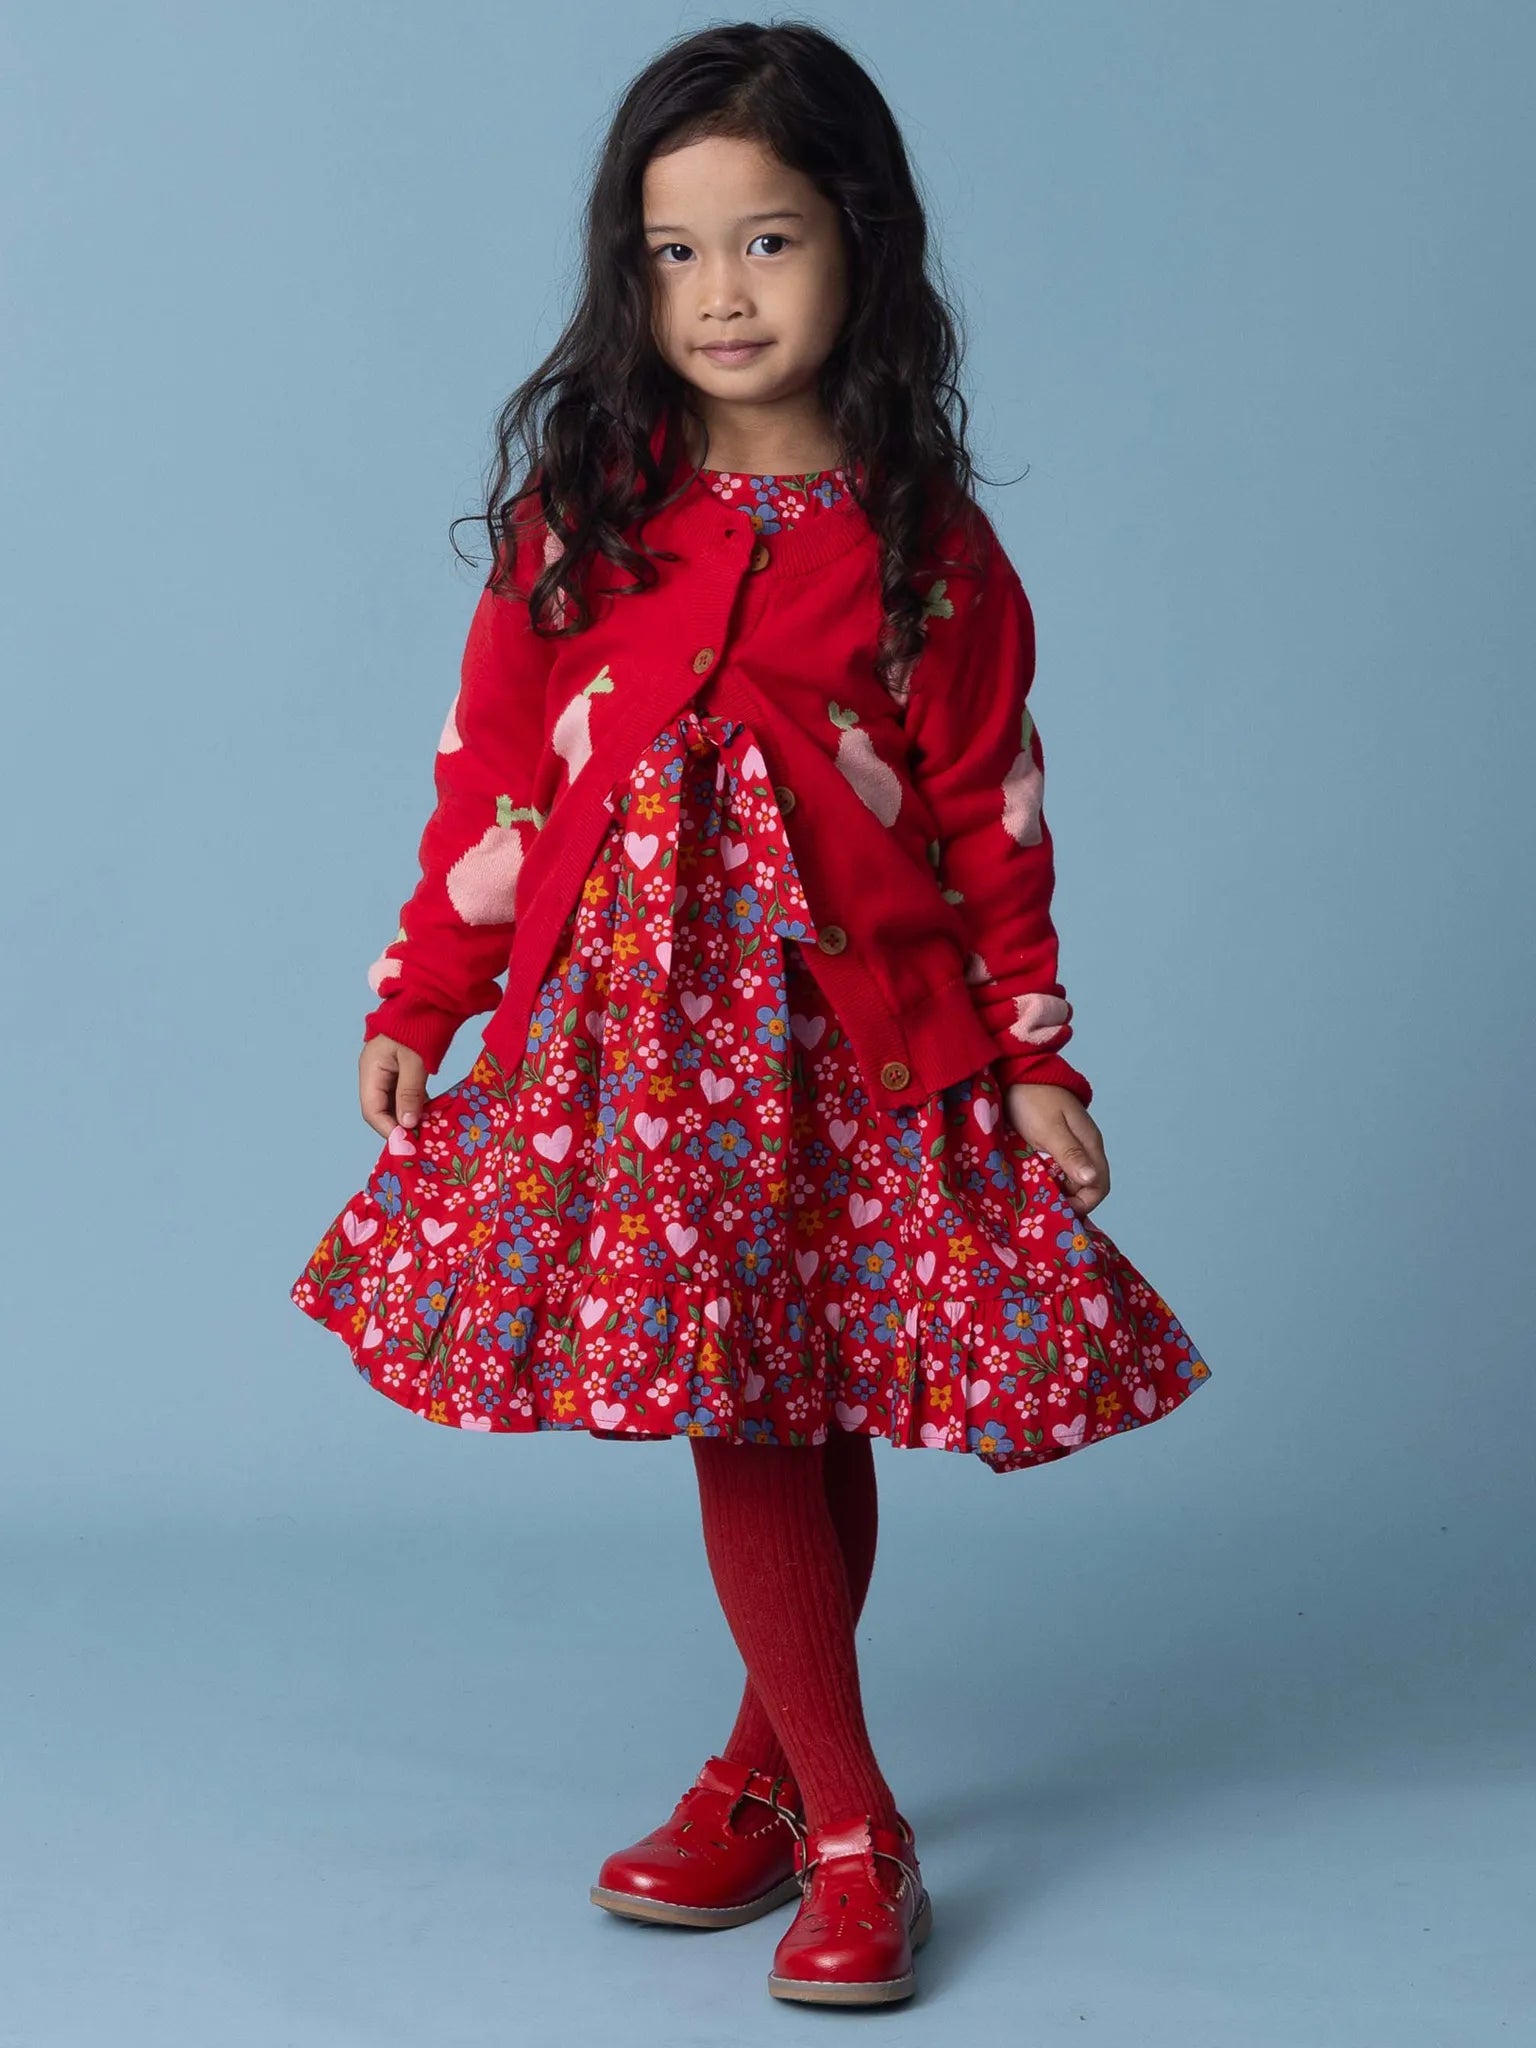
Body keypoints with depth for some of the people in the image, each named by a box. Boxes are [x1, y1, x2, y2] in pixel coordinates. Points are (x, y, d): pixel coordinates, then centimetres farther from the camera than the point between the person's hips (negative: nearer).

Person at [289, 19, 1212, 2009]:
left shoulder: (924, 542, 1)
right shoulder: (577, 503, 4)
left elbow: (989, 821, 3)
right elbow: (493, 767, 6)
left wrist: (1035, 1061, 1)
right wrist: (419, 997, 5)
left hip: (861, 1028, 0)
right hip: (637, 1021, 1)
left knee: (818, 1415, 6)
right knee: (734, 1411, -2)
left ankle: (767, 1771, 26)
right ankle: (849, 1837, 7)